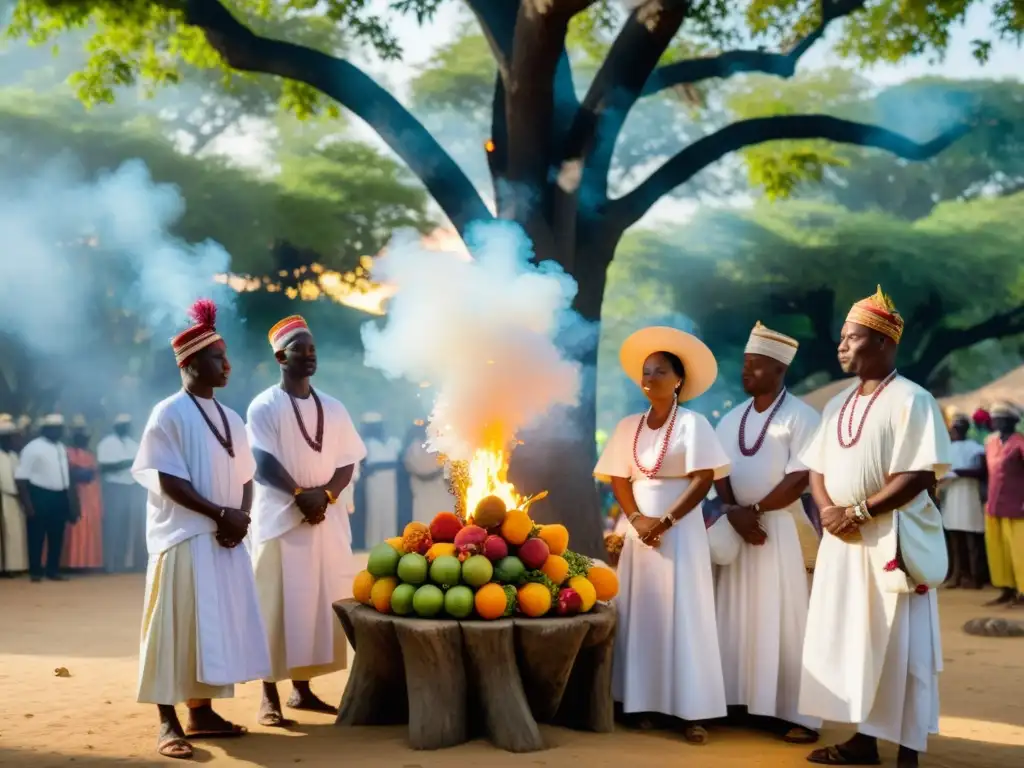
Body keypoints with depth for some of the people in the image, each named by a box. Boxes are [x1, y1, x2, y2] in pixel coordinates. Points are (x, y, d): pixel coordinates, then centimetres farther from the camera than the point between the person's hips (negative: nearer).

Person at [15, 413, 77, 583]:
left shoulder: (61, 448, 13)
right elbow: (21, 477, -13)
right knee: (37, 536, 1)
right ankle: (35, 572, 10)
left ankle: (53, 570, 19)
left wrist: (70, 500, 16)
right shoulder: (33, 448, -10)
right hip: (40, 495, -7)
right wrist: (27, 504, -18)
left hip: (59, 496, 7)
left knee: (57, 536, 10)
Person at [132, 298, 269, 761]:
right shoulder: (169, 414, -8)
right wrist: (221, 514, -17)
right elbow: (168, 480, -15)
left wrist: (241, 517, -5)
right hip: (185, 538, -7)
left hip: (225, 540, 7)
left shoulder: (230, 419, 13)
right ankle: (168, 722, -3)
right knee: (177, 626, -5)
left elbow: (245, 477, 14)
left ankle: (201, 711, 17)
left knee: (218, 625, 9)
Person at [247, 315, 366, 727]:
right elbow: (264, 464, -12)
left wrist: (325, 494, -10)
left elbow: (347, 463, 7)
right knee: (278, 606, -4)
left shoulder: (333, 408, 12)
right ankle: (270, 696, -1)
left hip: (328, 520, 5)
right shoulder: (264, 406, -3)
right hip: (280, 520, -5)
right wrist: (301, 496, -20)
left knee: (320, 604, 7)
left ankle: (302, 688, 17)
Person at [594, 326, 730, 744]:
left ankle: (691, 710, -2)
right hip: (640, 530, 4)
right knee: (641, 614, 4)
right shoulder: (628, 426, 9)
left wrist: (665, 521, -15)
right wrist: (637, 518, -9)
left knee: (683, 615, -4)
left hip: (680, 531, -4)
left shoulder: (692, 422, -5)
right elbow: (619, 479, 7)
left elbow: (703, 479, -11)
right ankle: (642, 701, 10)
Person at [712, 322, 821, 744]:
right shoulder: (731, 419, 12)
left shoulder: (800, 416, -6)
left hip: (781, 526, -6)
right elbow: (719, 474, 8)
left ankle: (798, 713, -4)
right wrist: (734, 512, -9)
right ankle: (743, 701, 9)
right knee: (737, 617, 4)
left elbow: (800, 478, -13)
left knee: (782, 618, -7)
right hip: (737, 525, 6)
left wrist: (755, 510, -14)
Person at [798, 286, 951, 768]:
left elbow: (920, 475, -17)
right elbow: (817, 468, 14)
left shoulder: (911, 400, -9)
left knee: (898, 647, -4)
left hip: (892, 540, -7)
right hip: (842, 540, 7)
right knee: (848, 639, 9)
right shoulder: (838, 405, 14)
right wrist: (827, 509, -6)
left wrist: (858, 512, -18)